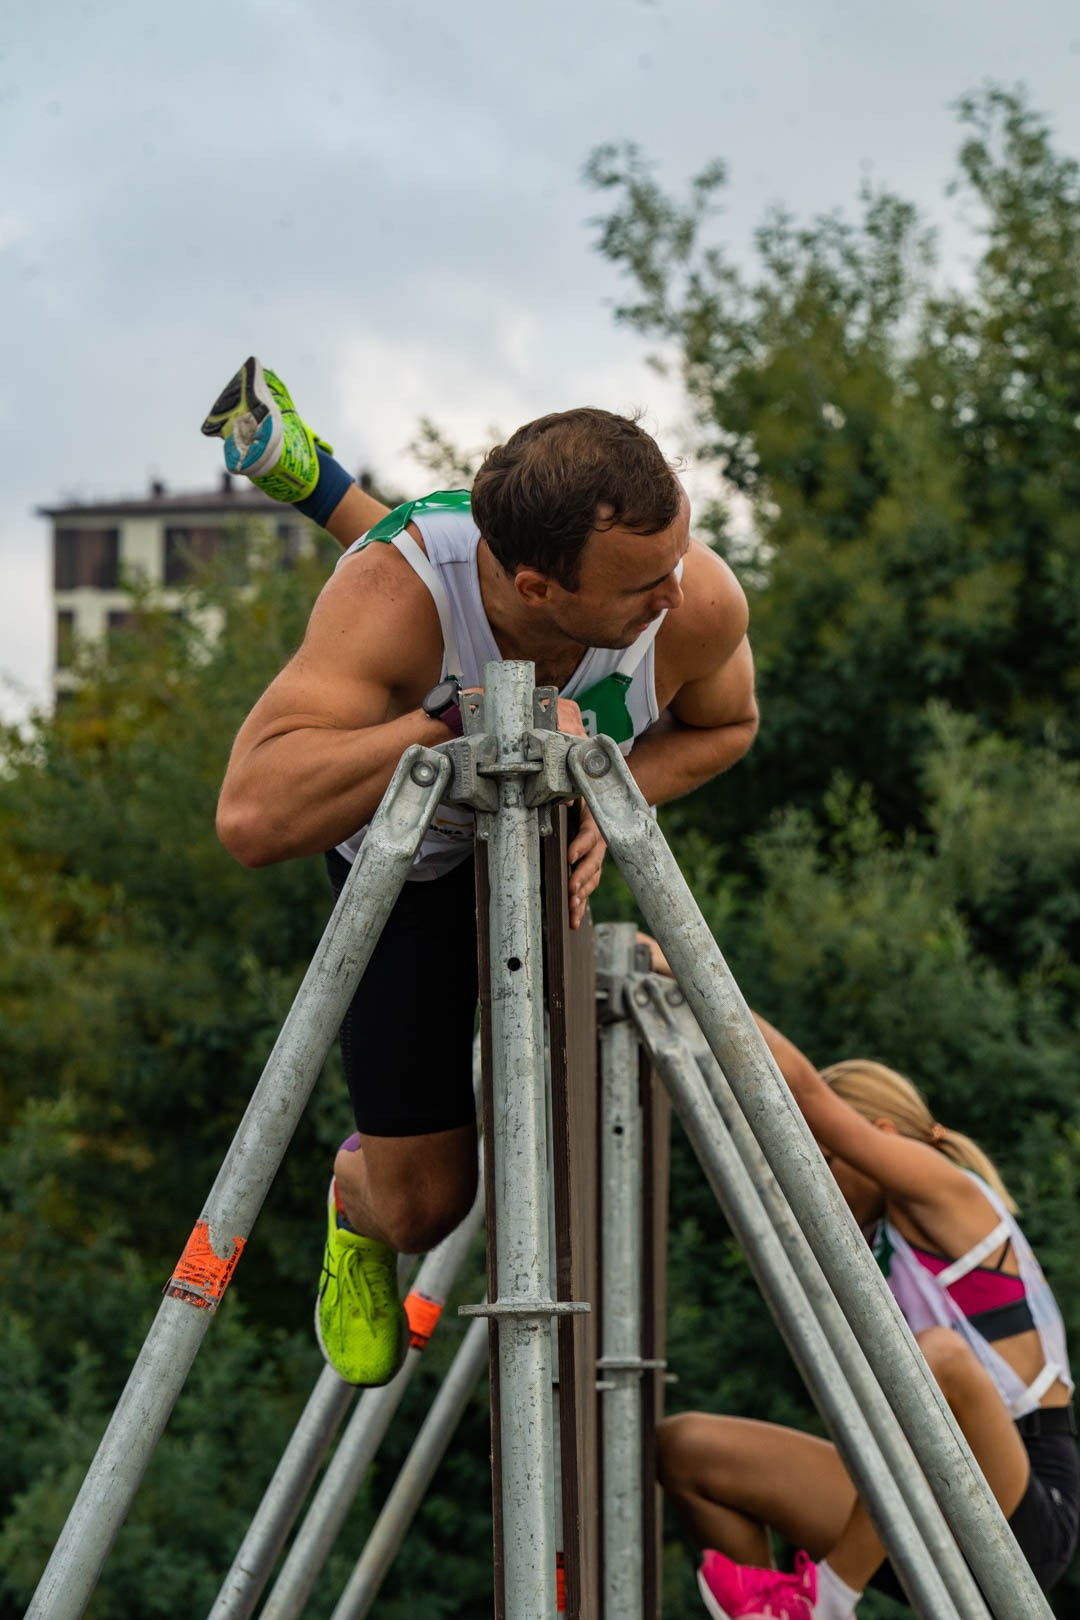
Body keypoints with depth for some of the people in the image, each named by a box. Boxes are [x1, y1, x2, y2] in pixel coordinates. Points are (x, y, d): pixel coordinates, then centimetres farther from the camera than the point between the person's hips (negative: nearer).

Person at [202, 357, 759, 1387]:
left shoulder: (696, 600, -38)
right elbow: (253, 818, -60)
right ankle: (357, 1202, 43)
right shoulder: (396, 595, -48)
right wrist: (467, 724, -58)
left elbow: (723, 724, -12)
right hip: (408, 849, -2)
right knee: (423, 1204, 6)